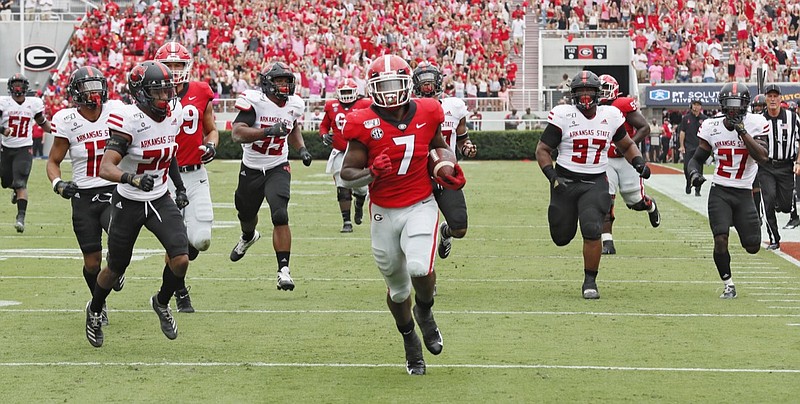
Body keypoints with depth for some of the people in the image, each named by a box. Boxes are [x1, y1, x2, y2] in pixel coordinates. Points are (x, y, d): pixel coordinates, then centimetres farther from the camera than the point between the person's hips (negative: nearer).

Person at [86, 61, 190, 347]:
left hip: (161, 200, 4)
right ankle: (94, 312, 41)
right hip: (129, 203, -4)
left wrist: (180, 187, 15)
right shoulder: (130, 121, -25)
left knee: (181, 259, -14)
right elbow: (106, 168, -33)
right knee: (115, 269, 11)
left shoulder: (173, 114, -4)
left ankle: (162, 303, 17)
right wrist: (132, 179, -50)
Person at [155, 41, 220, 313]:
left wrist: (211, 146, -4)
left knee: (200, 240, -7)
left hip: (196, 176, 2)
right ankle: (181, 294, 19)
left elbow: (212, 129, 16)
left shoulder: (201, 93, 3)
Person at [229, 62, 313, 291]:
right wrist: (267, 131, -41)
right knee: (246, 214, 23)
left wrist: (301, 149, 4)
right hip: (251, 170, -1)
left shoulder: (294, 105, -2)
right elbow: (236, 134, -31)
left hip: (278, 169, 1)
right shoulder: (255, 101, -19)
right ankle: (248, 237, 61)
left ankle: (283, 269, -21)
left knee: (280, 216, -21)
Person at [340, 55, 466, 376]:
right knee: (397, 287, 12)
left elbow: (438, 145, 19)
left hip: (420, 207, 0)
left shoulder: (426, 114, -4)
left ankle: (425, 311, 8)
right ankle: (410, 341, 39)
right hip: (383, 213, 0)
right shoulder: (365, 124, -10)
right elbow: (347, 174, -6)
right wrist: (371, 174, -26)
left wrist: (452, 170, 1)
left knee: (419, 268, -26)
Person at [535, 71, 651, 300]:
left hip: (595, 184, 1)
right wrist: (553, 176, -19)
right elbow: (542, 150, -5)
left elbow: (626, 146, 18)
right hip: (566, 181, -1)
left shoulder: (611, 116, 2)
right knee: (562, 238, 7)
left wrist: (639, 162, -1)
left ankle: (590, 281, -3)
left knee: (592, 231, -18)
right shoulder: (563, 116, -7)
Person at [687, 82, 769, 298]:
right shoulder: (712, 127, -2)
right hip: (719, 192, 0)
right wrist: (694, 173, -15)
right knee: (720, 240, -16)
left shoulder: (755, 123, -8)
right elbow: (697, 158, 7)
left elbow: (762, 157, -20)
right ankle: (729, 285, 3)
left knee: (752, 247, 4)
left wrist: (742, 130, -25)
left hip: (743, 193, 0)